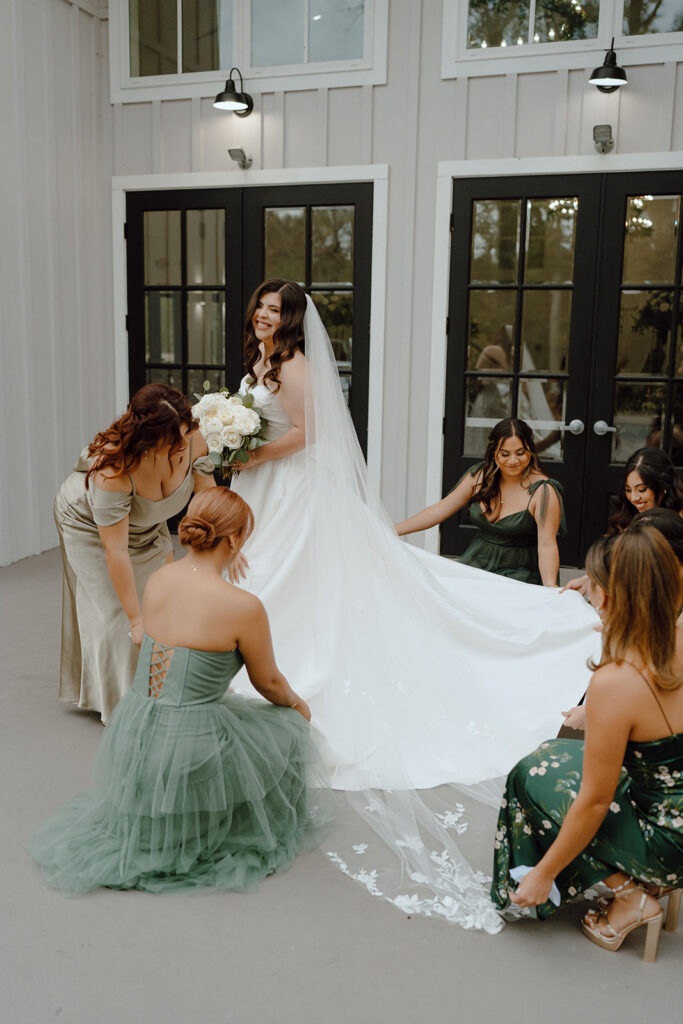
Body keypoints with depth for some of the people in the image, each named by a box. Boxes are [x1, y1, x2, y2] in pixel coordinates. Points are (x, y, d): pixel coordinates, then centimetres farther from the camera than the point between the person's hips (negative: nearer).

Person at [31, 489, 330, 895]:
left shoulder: (157, 579, -1)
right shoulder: (243, 606, -20)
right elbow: (269, 683, 0)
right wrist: (296, 703, 19)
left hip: (133, 735, 7)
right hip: (190, 750, -7)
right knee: (289, 726, 19)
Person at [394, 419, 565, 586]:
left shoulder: (542, 490, -14)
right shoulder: (479, 475, 2)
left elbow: (547, 545, -20)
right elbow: (440, 510, 6)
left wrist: (550, 587, -36)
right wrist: (391, 531, 2)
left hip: (519, 573, -4)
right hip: (477, 564, 5)